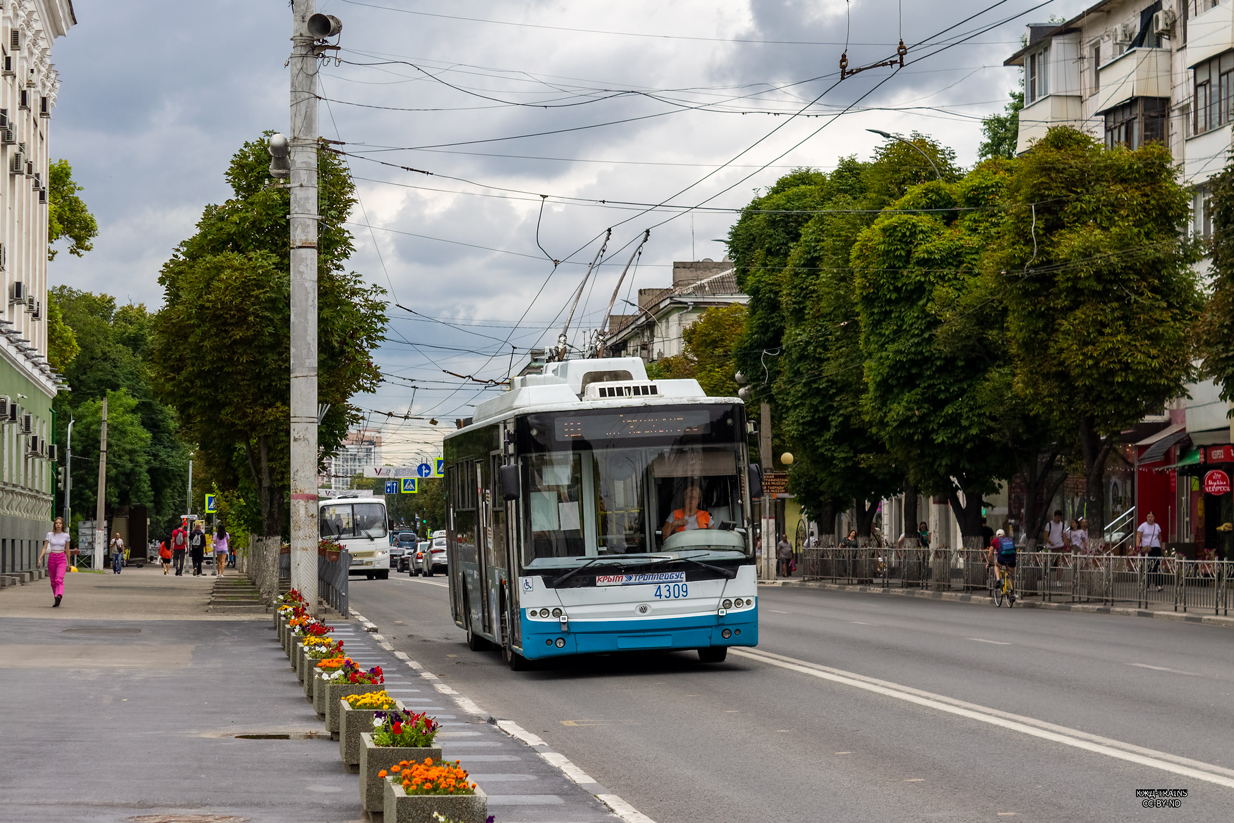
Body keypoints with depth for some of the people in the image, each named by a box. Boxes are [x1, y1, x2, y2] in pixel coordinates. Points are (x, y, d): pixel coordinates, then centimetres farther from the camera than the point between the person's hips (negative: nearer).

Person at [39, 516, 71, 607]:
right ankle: (56, 600, 23)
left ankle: (59, 597, -42)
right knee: (53, 581, 8)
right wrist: (40, 559, -10)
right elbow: (45, 548, 2)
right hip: (52, 558, 2)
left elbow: (67, 550, 11)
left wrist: (68, 564, 16)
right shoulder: (50, 535, 4)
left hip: (61, 559, -2)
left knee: (59, 579, -22)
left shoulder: (66, 535, 4)